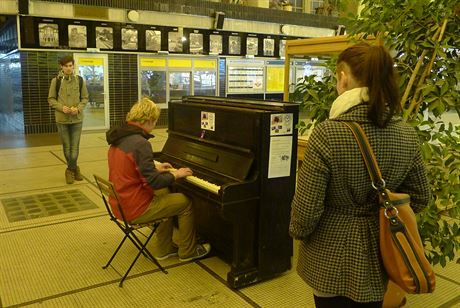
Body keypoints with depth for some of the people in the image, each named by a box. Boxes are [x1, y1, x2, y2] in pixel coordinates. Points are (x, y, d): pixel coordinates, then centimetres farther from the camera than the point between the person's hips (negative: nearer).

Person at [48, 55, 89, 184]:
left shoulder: (80, 80, 0)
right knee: (66, 146, 9)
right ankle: (74, 168, 26)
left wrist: (78, 108, -11)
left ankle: (70, 170, 21)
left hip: (77, 119, 0)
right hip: (62, 119, 0)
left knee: (75, 146, 2)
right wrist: (61, 107, -15)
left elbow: (85, 98, 6)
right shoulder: (55, 81, -3)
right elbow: (51, 99, 3)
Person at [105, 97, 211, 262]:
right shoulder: (140, 143, -24)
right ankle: (187, 251, 21)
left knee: (165, 193, 28)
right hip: (134, 209, -9)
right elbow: (155, 181, -24)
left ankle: (163, 249, 32)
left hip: (119, 203, 9)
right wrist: (176, 174, -8)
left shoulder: (119, 137, 5)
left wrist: (155, 166, 22)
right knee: (185, 202, 4)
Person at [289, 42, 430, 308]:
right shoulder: (408, 135, -8)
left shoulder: (327, 133, -24)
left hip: (331, 257, -4)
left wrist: (297, 232, 0)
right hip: (377, 255, 4)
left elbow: (307, 206, -20)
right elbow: (420, 198, 3)